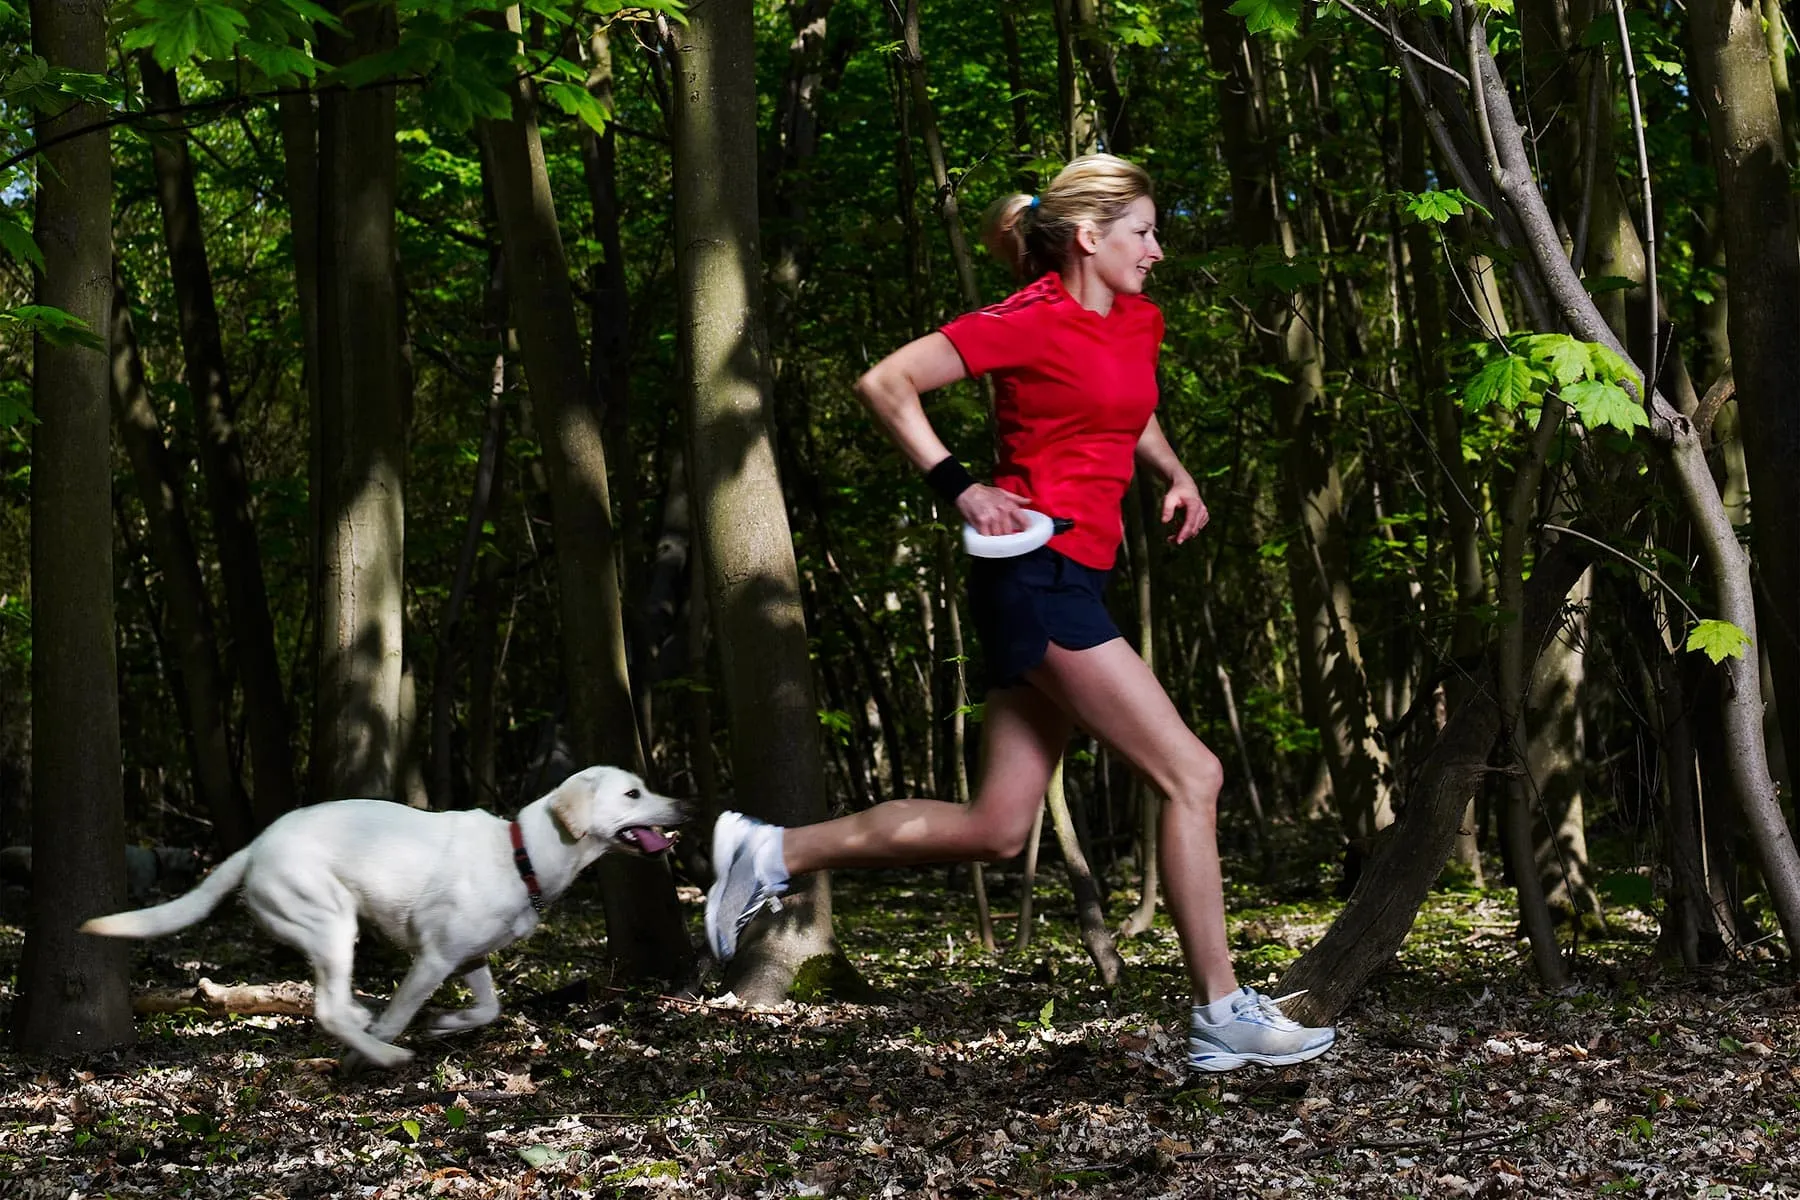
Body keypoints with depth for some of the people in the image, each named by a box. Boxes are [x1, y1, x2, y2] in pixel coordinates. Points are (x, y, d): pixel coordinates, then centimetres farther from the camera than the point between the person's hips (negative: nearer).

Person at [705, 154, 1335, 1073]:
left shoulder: (1138, 322, 15)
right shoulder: (1030, 323, -9)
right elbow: (885, 384, -10)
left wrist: (1174, 477, 18)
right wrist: (960, 489, -13)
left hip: (1067, 583, 9)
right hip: (1038, 574, -9)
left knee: (997, 828, 8)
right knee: (1191, 776, -9)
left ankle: (774, 853, 14)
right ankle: (1221, 1016, -4)